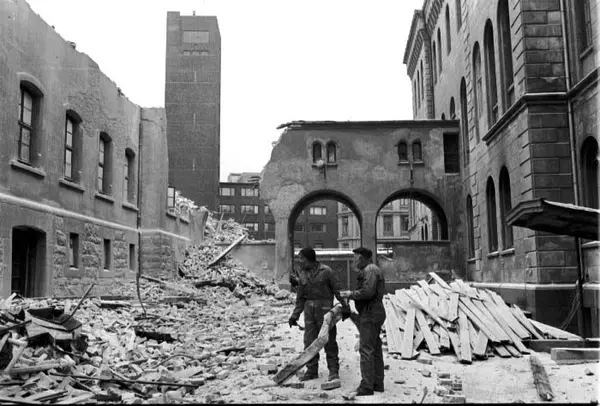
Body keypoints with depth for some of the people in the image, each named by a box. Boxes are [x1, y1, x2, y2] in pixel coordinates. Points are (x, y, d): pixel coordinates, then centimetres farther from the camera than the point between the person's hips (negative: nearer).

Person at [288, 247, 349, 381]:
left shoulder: (326, 271, -8)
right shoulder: (302, 275, 8)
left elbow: (338, 290, -6)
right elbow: (300, 298, 14)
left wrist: (345, 306, -10)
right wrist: (294, 316, 10)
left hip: (325, 309, -5)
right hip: (309, 310, 5)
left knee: (329, 341, 1)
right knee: (309, 341, 6)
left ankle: (333, 370, 12)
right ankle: (312, 370, 17)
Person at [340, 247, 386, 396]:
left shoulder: (370, 270, -14)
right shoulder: (372, 270, 20)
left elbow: (367, 292, -26)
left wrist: (351, 294, -13)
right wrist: (352, 295, 12)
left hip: (370, 315, -11)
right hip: (375, 313, 11)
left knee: (366, 349, -9)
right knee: (375, 349, 14)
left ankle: (367, 386, -8)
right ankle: (377, 383, 20)